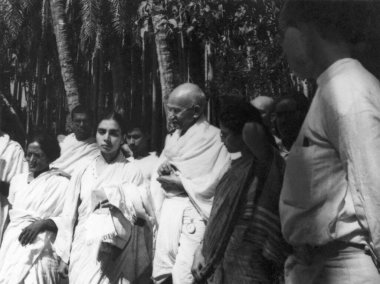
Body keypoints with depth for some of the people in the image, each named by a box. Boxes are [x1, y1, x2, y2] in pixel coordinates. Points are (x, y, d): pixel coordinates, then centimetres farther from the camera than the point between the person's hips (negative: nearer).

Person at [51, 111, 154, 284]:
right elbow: (69, 215, 10)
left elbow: (136, 214, -1)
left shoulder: (132, 172, 1)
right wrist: (63, 256, 8)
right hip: (81, 248, 3)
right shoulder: (82, 173, 10)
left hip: (114, 252, -2)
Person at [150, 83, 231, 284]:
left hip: (193, 216, -7)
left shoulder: (214, 138, -7)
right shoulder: (173, 138, 16)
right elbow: (157, 179, 16)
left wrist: (179, 182, -11)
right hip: (168, 212, 7)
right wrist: (162, 170, -6)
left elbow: (213, 185, -15)